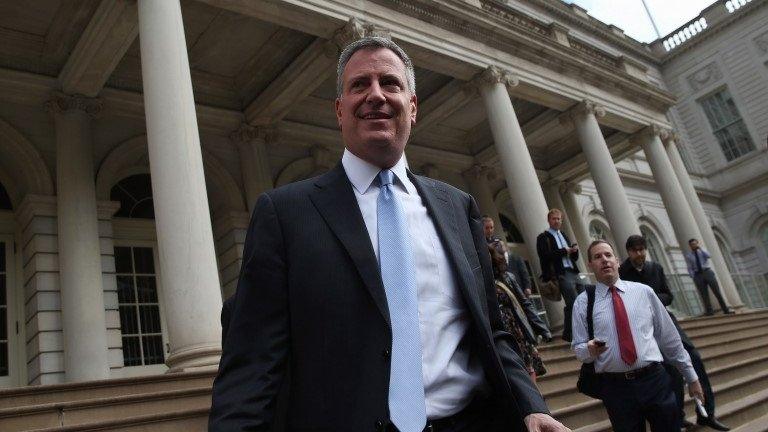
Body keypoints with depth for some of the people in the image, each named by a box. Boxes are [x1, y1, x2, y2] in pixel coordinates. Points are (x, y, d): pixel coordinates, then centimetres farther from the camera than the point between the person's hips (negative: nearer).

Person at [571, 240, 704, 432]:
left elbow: (669, 337, 11)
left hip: (655, 379, 1)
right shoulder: (583, 302, 2)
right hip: (615, 387, -1)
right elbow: (578, 347, 4)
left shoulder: (643, 291, 6)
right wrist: (589, 350, -19)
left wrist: (691, 376, 14)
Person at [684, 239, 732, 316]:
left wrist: (700, 248, -10)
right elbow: (690, 268, 4)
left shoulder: (702, 251, 12)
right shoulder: (688, 255, 8)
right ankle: (709, 311, -2)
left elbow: (708, 256, -11)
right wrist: (693, 277, -7)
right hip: (698, 275, -1)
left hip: (707, 272, 1)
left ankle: (726, 310, 0)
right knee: (704, 294, -3)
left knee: (717, 291, -3)